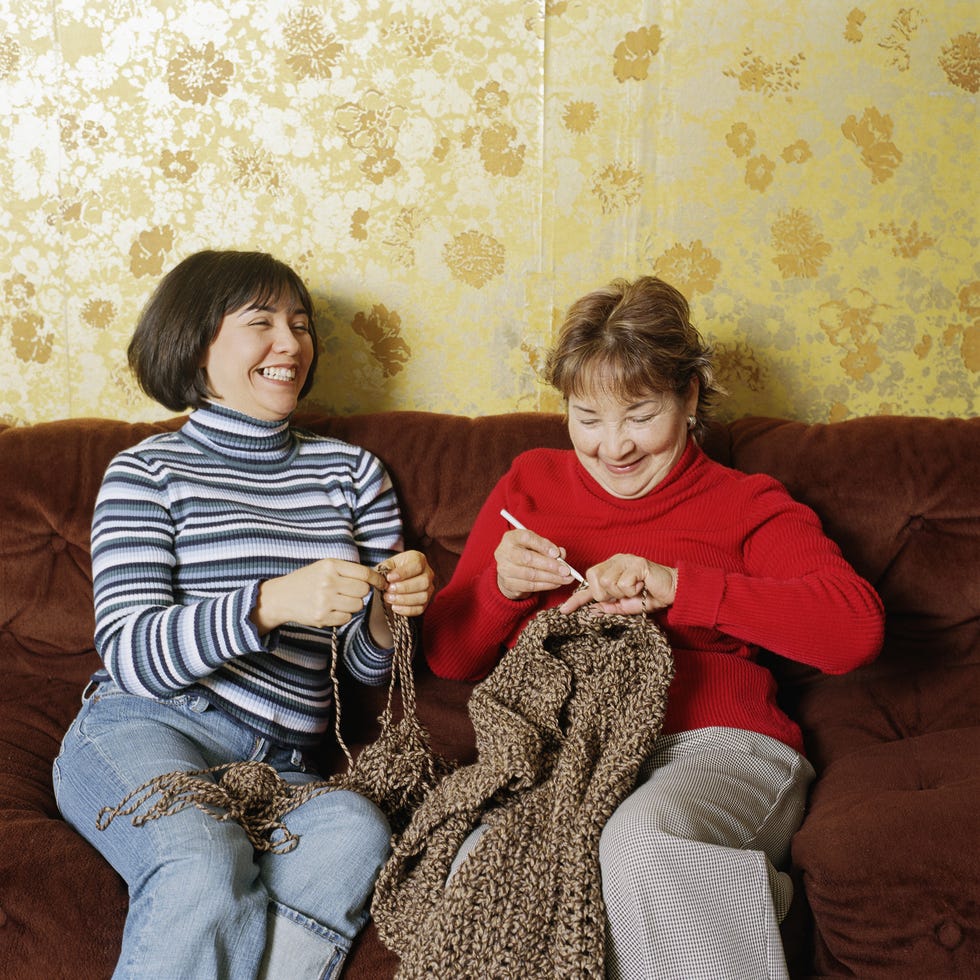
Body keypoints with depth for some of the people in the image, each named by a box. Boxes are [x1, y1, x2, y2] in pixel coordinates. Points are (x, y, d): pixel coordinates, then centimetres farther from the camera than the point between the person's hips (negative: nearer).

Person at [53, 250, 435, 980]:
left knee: (357, 832, -31)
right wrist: (272, 603, -22)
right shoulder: (148, 473, 7)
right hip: (145, 730, -3)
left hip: (282, 765, 3)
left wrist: (390, 613, -7)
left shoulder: (350, 470, 18)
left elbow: (366, 666, 17)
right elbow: (130, 654, -7)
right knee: (206, 864, -35)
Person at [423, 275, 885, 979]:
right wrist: (500, 587, -3)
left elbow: (856, 629, -8)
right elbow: (449, 657, 19)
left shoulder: (746, 504, 12)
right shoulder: (531, 485, 20)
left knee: (642, 844, -37)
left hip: (715, 746, -3)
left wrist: (676, 586, -14)